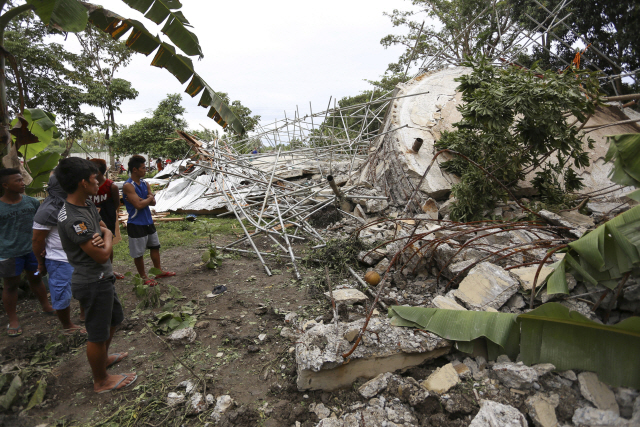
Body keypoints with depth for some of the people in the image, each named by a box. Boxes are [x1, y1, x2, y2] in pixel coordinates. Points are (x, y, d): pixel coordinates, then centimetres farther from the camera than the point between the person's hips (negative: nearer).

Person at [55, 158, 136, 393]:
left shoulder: (88, 205, 1)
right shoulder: (73, 219, -28)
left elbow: (105, 228, 9)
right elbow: (102, 255, -26)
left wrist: (103, 235, -15)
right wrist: (107, 238, -6)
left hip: (102, 278, 10)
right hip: (93, 283, -10)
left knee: (114, 318, 28)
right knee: (98, 333, 9)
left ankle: (103, 357, 52)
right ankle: (101, 381, 30)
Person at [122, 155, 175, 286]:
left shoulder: (145, 183, 6)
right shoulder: (128, 186, -19)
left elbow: (153, 202, 1)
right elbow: (138, 205, -25)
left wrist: (141, 200, -17)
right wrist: (149, 198, -8)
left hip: (148, 221, 8)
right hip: (136, 224, -8)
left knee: (155, 246, 18)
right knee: (138, 253, 6)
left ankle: (159, 271, 33)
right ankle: (143, 277, 21)